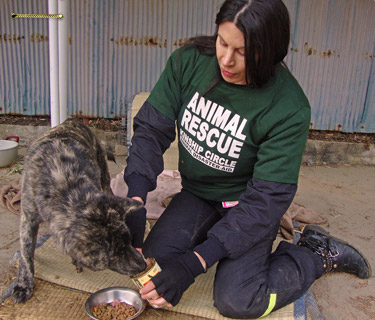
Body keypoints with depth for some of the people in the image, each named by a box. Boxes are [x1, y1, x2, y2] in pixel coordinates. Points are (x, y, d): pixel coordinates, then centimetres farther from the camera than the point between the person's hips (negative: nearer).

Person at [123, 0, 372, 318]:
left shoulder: (288, 110, -27)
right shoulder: (190, 60, -15)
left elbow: (267, 197, -26)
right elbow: (151, 128, -12)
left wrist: (196, 261, -32)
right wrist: (135, 201, -27)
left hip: (244, 200, -4)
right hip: (196, 192, 4)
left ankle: (320, 252, 9)